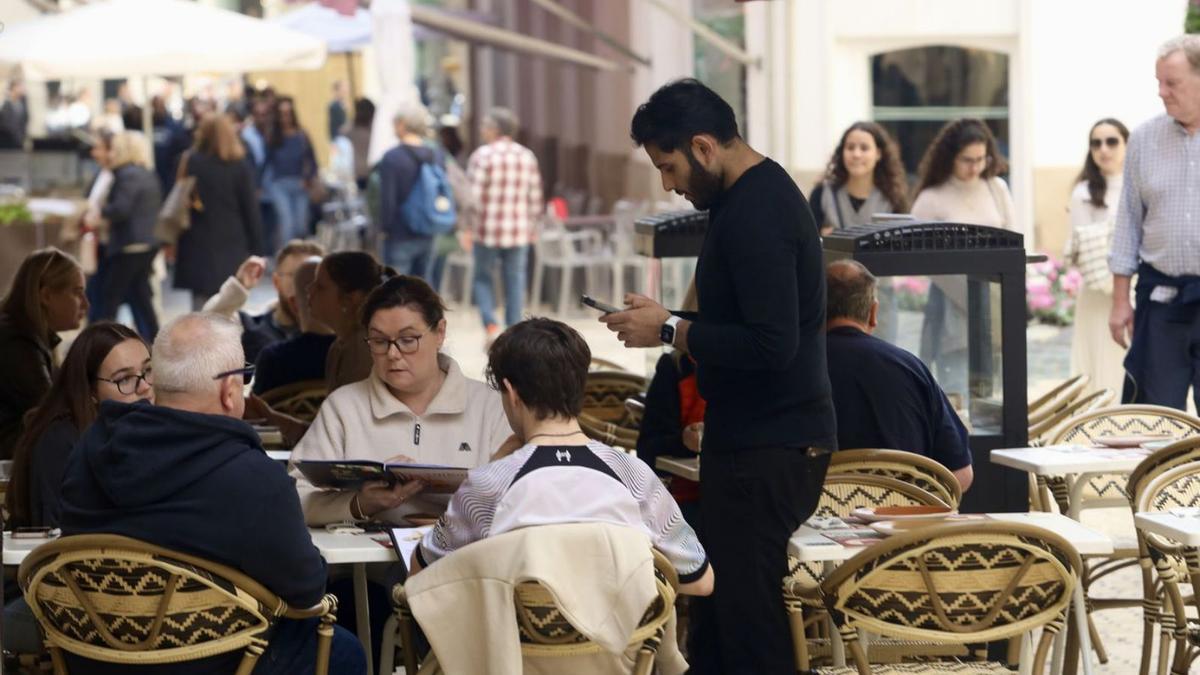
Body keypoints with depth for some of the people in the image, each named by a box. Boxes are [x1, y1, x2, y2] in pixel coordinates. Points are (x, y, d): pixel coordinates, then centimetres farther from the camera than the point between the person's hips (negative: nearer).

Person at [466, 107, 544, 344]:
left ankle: (491, 325, -7)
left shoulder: (483, 155, -8)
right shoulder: (527, 156, 6)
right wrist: (531, 227, 17)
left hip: (488, 229, -3)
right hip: (519, 231, 3)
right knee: (515, 281, 7)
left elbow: (473, 196, -11)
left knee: (483, 278, 10)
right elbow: (535, 198, 8)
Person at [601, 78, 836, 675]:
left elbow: (772, 344, -26)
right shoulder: (763, 192, 14)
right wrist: (668, 320, 14)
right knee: (716, 611, 14)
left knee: (748, 614, -7)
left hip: (767, 452, -11)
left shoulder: (755, 215, -19)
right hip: (763, 440, 11)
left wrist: (670, 331, -16)